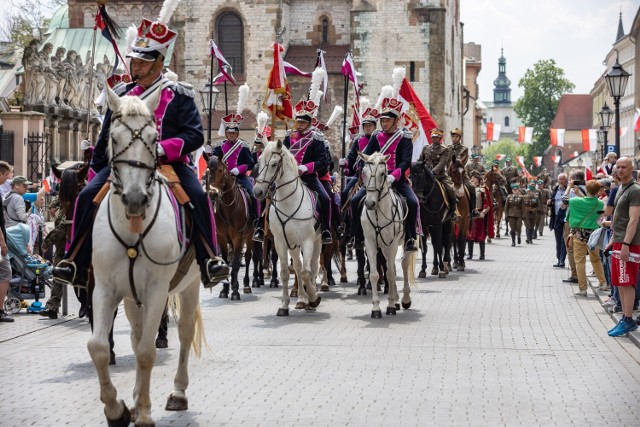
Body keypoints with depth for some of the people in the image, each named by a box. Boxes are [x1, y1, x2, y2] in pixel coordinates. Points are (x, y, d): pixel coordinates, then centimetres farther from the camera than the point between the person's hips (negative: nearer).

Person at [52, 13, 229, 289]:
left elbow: (195, 135, -7)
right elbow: (106, 137, 21)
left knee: (198, 197, -29)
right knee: (87, 197, -17)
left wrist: (164, 148, -23)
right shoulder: (122, 95, 12)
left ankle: (209, 261, -20)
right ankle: (76, 265, -10)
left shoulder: (179, 95, 2)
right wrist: (94, 171, 19)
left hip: (169, 163, -3)